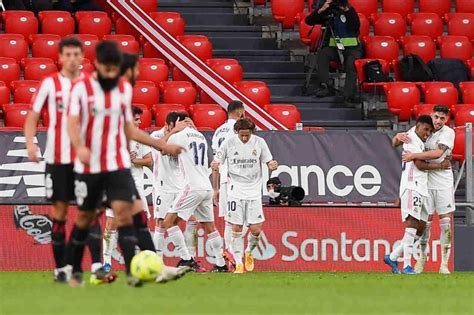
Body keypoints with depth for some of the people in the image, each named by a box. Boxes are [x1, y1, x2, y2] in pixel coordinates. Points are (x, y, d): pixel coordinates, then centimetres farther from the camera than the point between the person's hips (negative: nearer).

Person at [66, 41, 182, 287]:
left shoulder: (125, 88, 7)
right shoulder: (81, 87, -6)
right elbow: (73, 122, -17)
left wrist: (163, 146, 13)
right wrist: (79, 147, -38)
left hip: (118, 164, 2)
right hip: (89, 166, -2)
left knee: (124, 212, -14)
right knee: (85, 217, 8)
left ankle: (132, 272, -20)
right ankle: (76, 272, 24)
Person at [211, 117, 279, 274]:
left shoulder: (259, 142, -1)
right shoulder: (229, 143, -3)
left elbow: (269, 163, 7)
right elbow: (217, 162, 6)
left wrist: (273, 165, -16)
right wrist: (215, 165, -18)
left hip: (254, 192, 1)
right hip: (235, 190, -1)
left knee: (256, 229, -4)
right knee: (236, 228, -5)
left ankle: (249, 252, 26)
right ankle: (238, 263, 4)